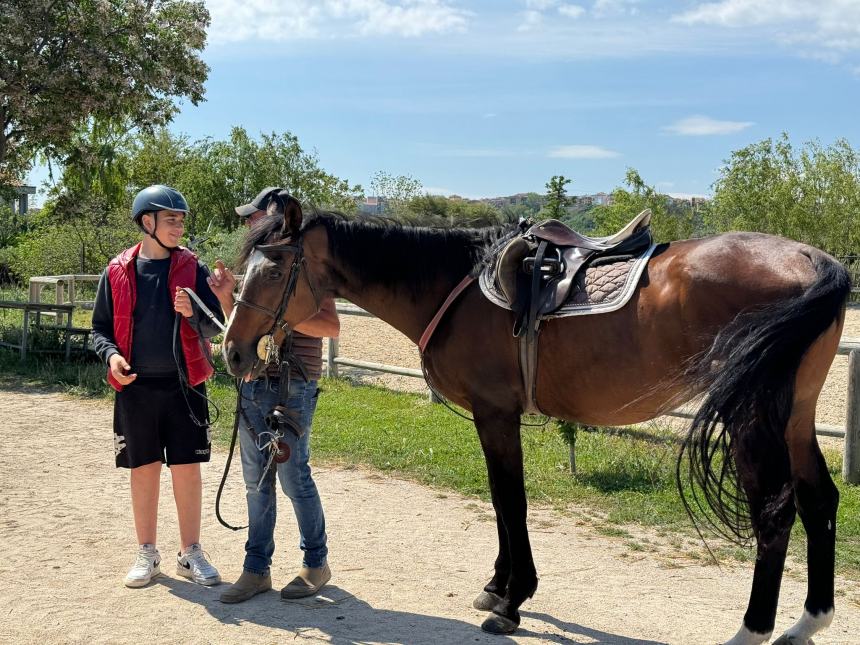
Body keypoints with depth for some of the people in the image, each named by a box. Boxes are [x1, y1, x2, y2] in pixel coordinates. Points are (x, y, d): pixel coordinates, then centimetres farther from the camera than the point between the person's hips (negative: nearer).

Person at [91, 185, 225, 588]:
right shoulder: (118, 272, 2)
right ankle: (147, 554, 23)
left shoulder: (191, 269, 1)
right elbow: (100, 327, 8)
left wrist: (193, 314, -20)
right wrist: (111, 355, -12)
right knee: (144, 469, 9)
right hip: (135, 388, 0)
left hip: (183, 385, 0)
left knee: (187, 468, 4)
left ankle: (190, 553, 18)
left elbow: (216, 325, 1)